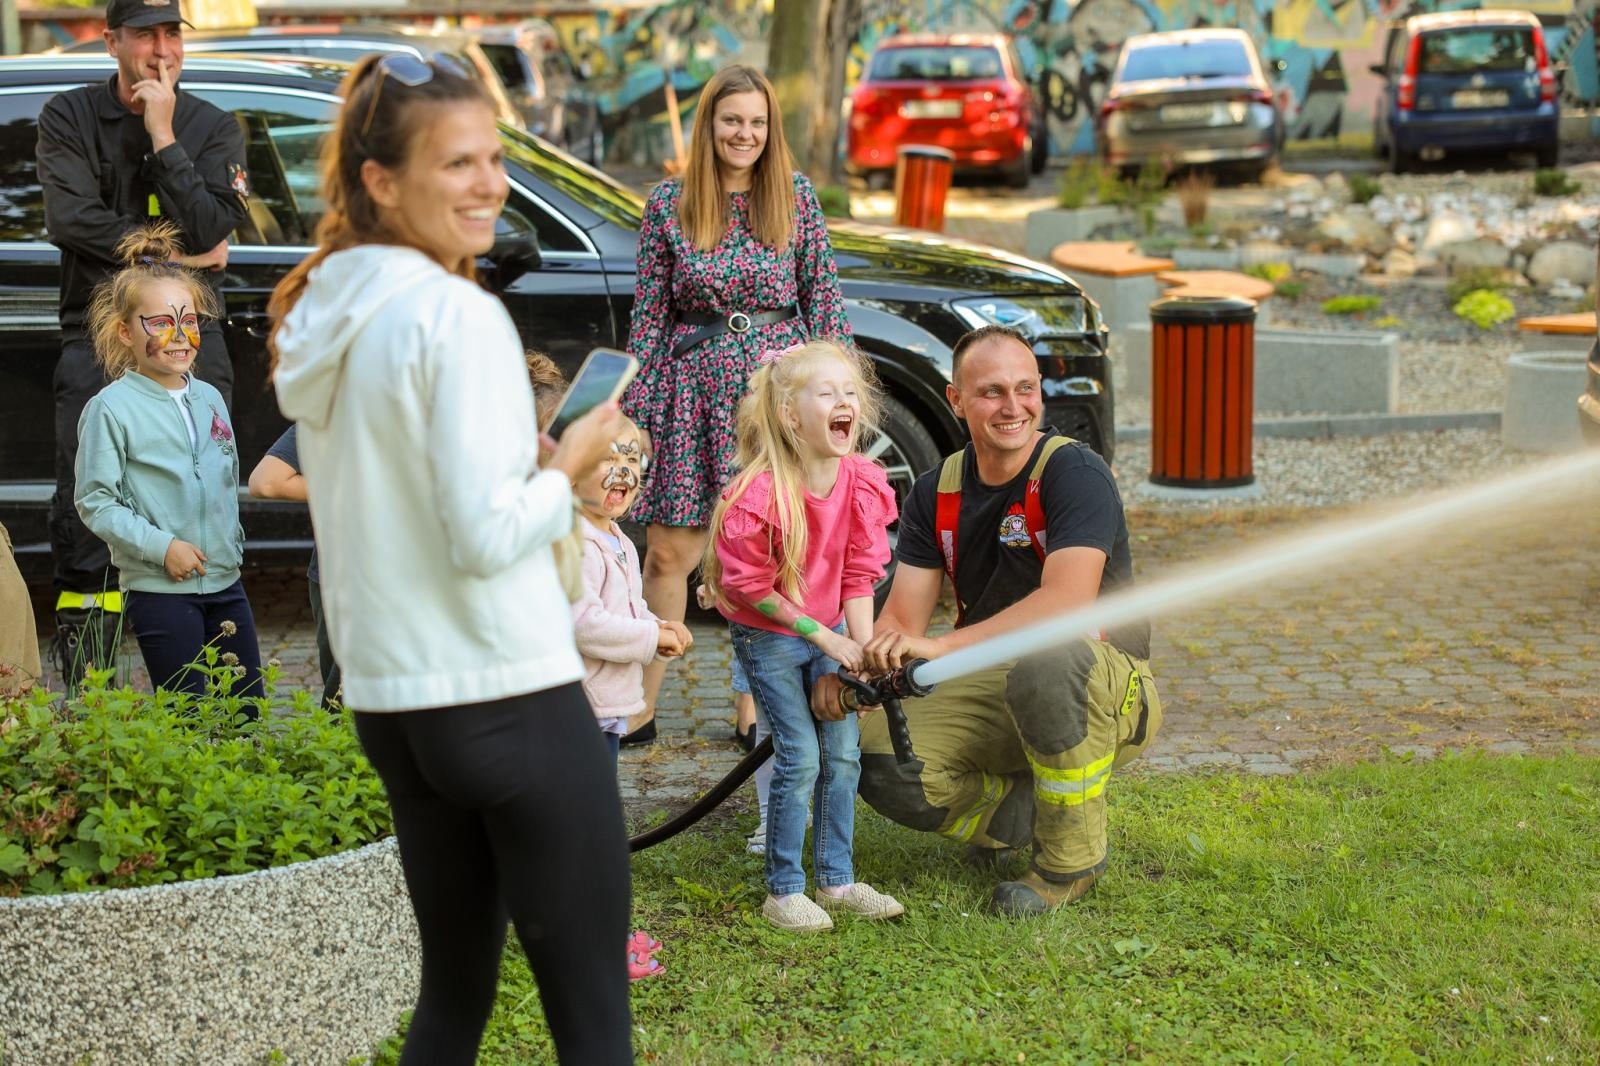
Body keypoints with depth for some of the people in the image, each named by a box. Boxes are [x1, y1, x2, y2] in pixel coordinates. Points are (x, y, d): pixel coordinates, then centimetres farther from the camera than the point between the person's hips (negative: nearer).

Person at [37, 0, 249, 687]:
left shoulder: (213, 128, 6)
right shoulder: (68, 118, 5)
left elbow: (209, 230, -8)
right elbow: (70, 218, -9)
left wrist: (163, 136, -11)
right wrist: (176, 253, -10)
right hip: (97, 336, 0)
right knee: (85, 521, -4)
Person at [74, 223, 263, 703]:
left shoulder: (210, 399, 10)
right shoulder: (111, 408, -9)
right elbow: (95, 503, -10)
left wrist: (233, 543, 12)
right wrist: (161, 546, -17)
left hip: (225, 580, 6)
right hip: (160, 589, -6)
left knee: (247, 710, 9)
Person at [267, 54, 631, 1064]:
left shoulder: (317, 318, 10)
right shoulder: (459, 313, -16)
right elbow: (487, 535, -21)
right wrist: (569, 464, -4)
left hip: (390, 699, 8)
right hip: (511, 699, -8)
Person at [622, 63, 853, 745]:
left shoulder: (795, 197, 2)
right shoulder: (669, 203, 2)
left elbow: (824, 300, 5)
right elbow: (649, 314, 4)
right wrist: (636, 410, 2)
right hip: (694, 384, 0)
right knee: (668, 553, 1)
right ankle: (641, 706, 11)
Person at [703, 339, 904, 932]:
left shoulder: (862, 482, -8)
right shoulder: (758, 494, -26)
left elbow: (858, 576, -1)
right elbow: (752, 587, -17)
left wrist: (863, 650, -10)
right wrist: (826, 638, -16)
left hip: (830, 632, 6)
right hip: (767, 637, -6)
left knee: (844, 754, 7)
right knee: (801, 757, -8)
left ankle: (837, 882, 21)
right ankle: (783, 890, 6)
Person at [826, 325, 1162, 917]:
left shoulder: (1074, 472, -17)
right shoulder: (937, 493, 2)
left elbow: (1067, 601, -32)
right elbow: (903, 616, -2)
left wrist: (941, 646, -39)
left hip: (1105, 693, -5)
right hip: (992, 691, 5)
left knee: (1046, 657, -41)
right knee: (881, 764, -20)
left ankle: (1072, 854, -17)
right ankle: (1021, 812, 8)